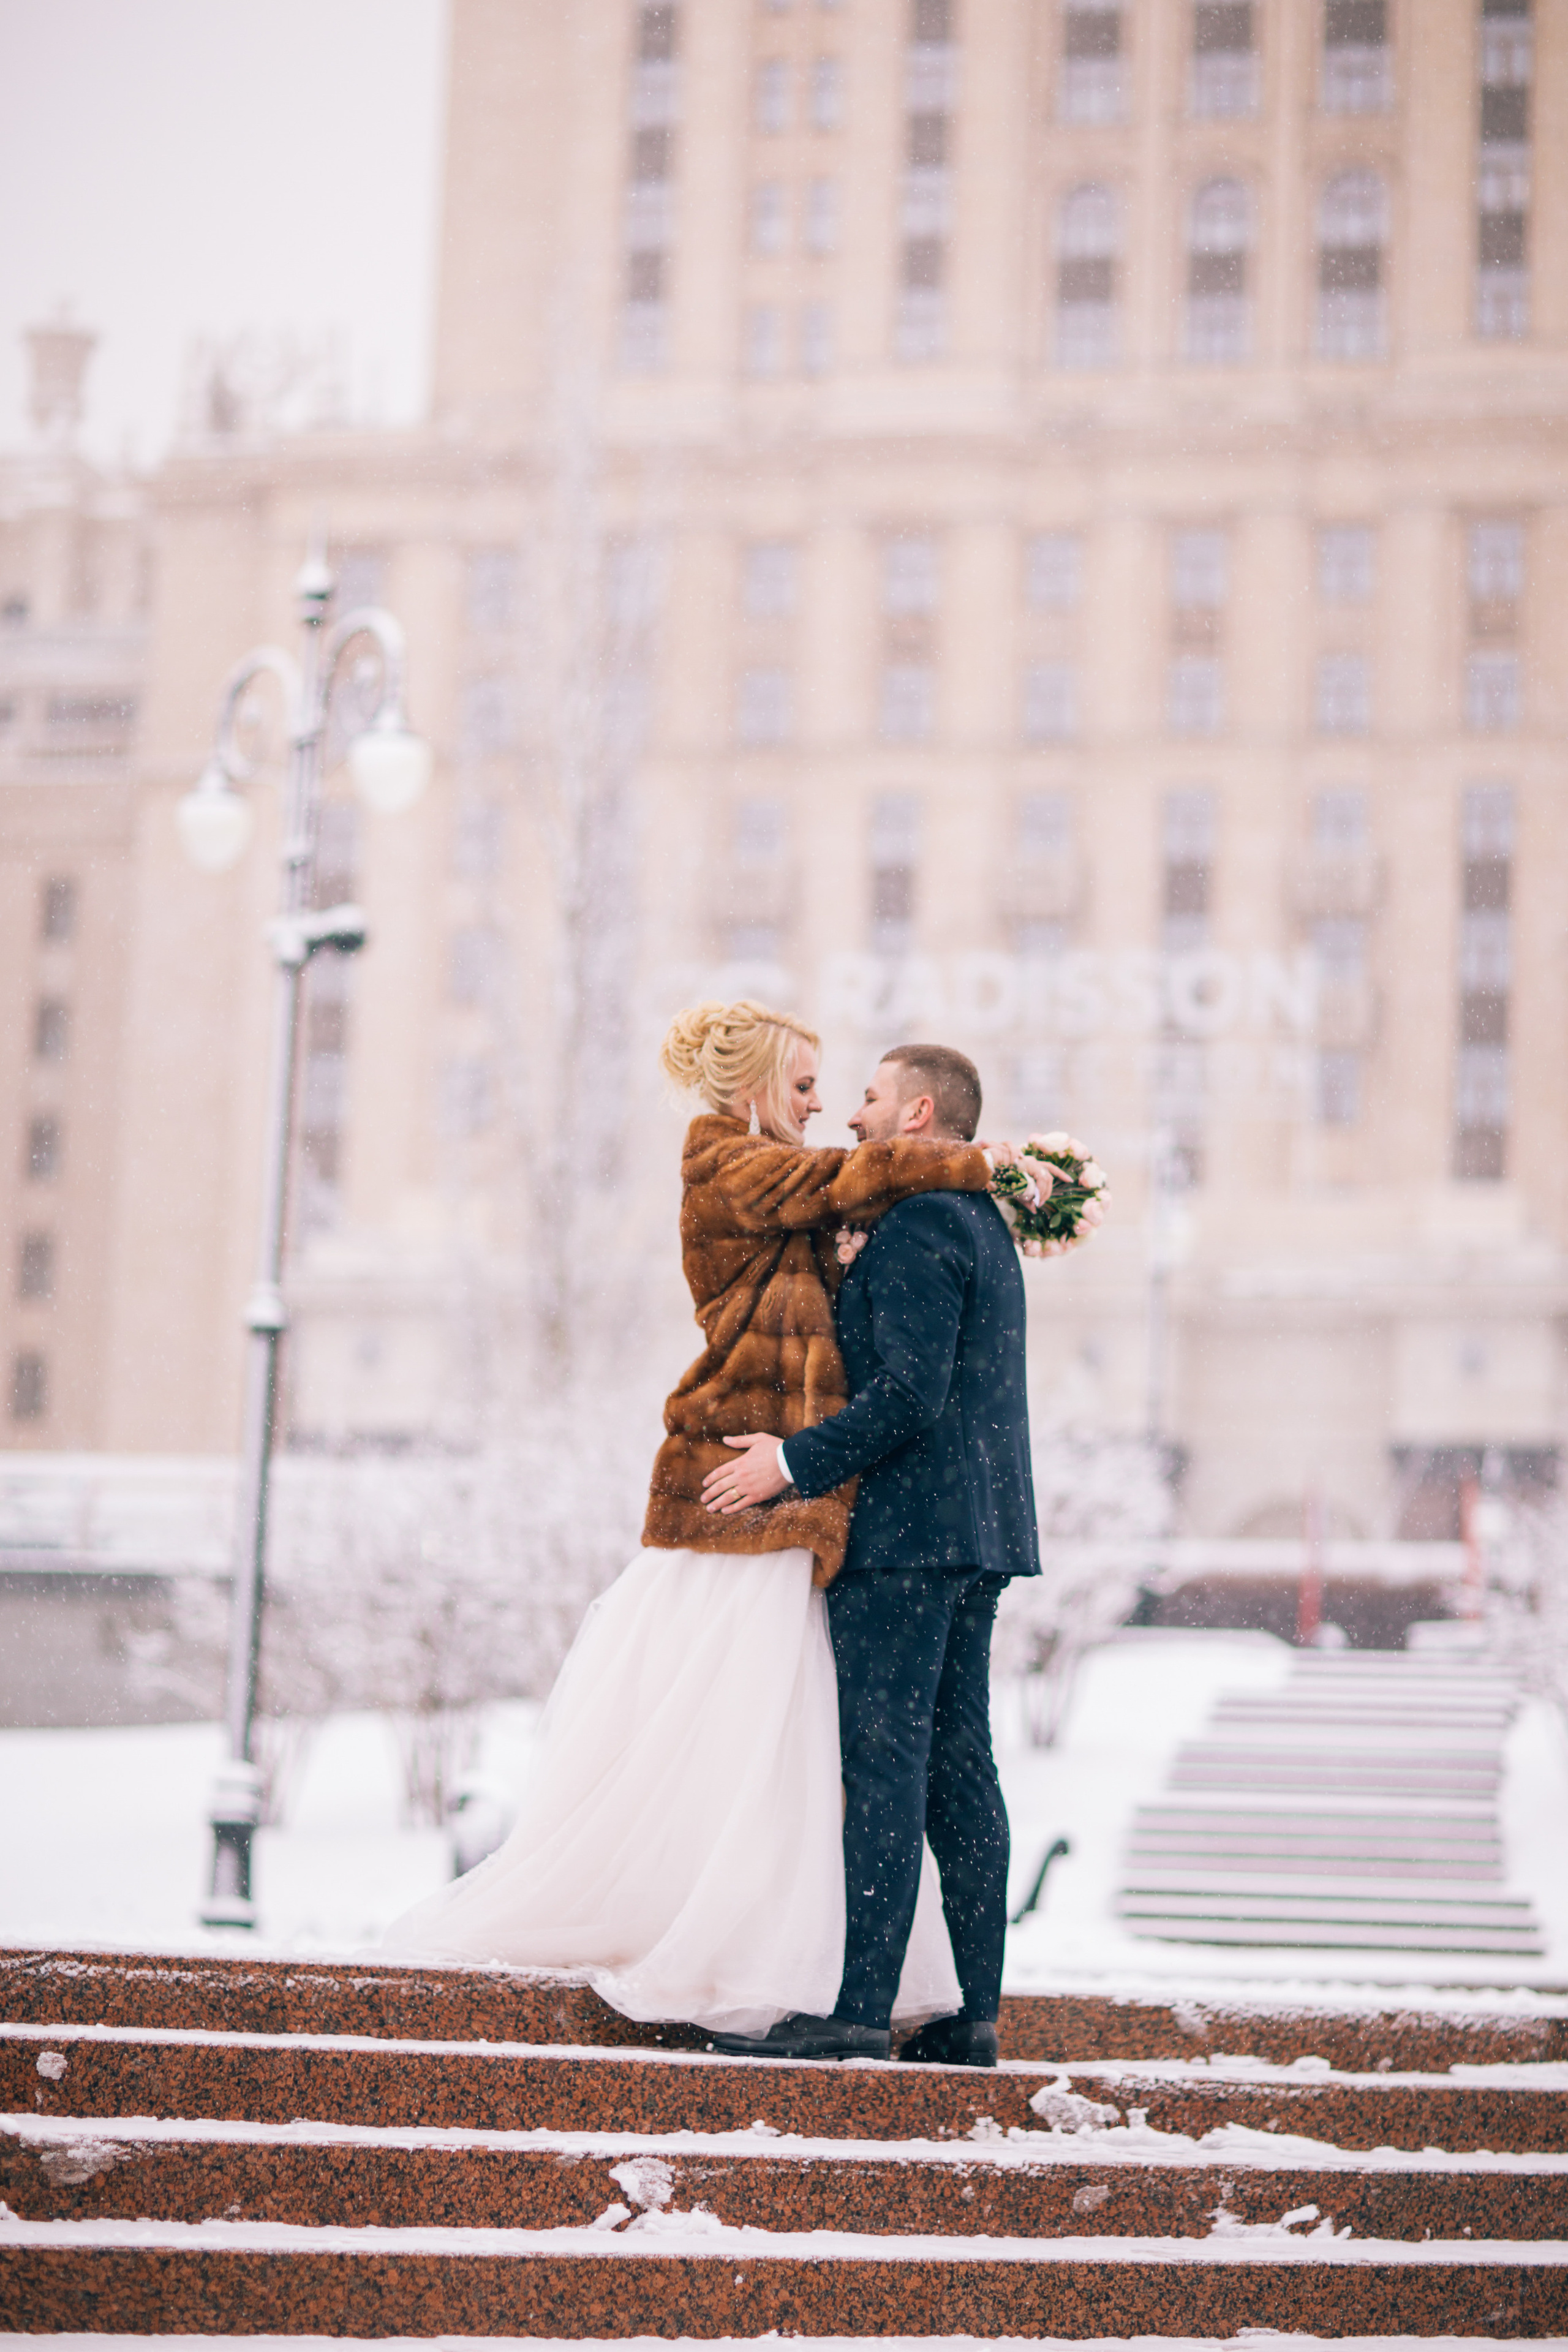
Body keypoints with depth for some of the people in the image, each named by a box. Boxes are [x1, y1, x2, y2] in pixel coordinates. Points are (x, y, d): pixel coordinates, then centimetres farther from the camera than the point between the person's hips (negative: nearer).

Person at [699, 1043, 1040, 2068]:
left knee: (885, 1769, -9)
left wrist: (795, 1462, -14)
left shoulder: (918, 1225, -12)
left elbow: (909, 1395, -20)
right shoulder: (985, 1225, 20)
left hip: (905, 1532, -10)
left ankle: (861, 2008, -10)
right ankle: (977, 2013, 9)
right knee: (958, 1769, 8)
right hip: (977, 1530, 10)